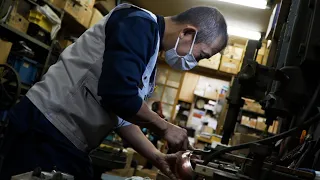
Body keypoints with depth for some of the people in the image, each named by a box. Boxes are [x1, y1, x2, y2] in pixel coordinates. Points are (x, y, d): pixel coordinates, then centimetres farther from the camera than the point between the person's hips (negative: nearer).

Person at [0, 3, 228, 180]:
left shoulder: (148, 59, 14)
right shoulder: (141, 24, -14)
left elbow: (123, 115, 17)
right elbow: (118, 94, -26)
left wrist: (158, 158, 10)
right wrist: (165, 128, -11)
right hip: (46, 130, -9)